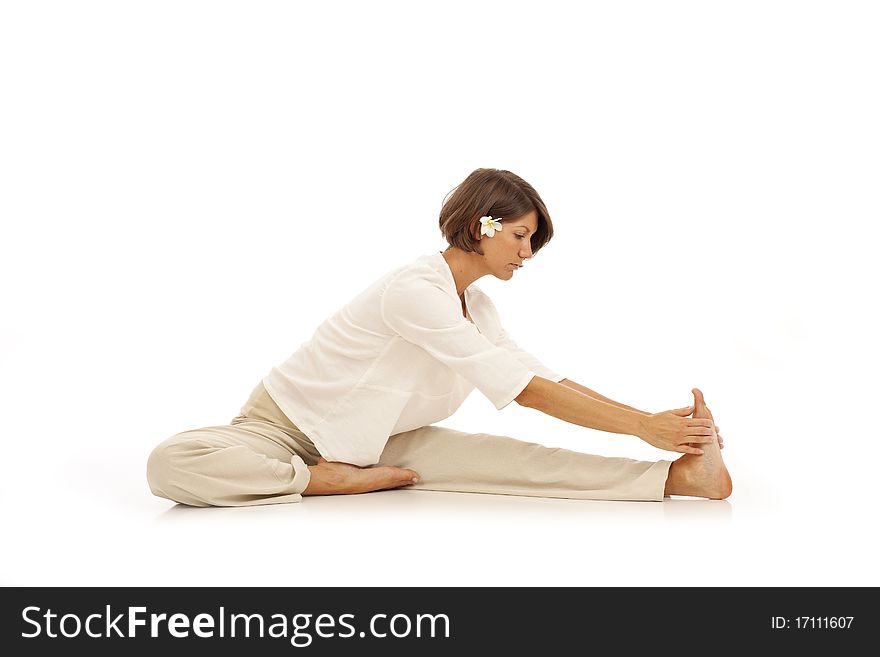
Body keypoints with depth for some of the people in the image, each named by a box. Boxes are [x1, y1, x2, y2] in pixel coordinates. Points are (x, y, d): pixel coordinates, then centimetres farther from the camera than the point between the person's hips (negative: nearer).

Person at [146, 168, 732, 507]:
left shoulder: (477, 304, 3)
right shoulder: (415, 290, -28)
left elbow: (545, 378, 0)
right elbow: (522, 388, -30)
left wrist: (654, 419, -11)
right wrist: (642, 425, -30)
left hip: (374, 438, 6)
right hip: (287, 423, -6)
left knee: (506, 456, -20)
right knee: (172, 464, -36)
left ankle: (675, 477, -30)